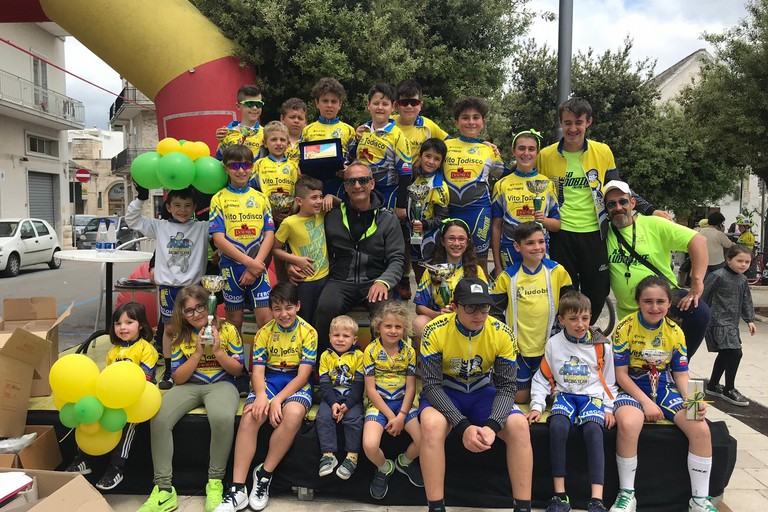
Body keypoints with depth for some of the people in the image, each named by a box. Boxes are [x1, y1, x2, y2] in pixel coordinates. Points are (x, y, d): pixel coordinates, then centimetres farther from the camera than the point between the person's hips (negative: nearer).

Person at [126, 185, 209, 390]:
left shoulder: (202, 228, 2)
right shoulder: (160, 226, 5)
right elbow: (132, 220, 8)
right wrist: (140, 198, -3)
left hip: (192, 286, -1)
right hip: (167, 286, 1)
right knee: (169, 329, 9)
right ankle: (168, 372, 19)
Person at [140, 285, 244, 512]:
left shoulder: (228, 330, -1)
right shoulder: (181, 337, 6)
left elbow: (238, 369, 1)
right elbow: (178, 378, 1)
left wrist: (218, 350, -15)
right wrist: (198, 353, -12)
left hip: (221, 384, -3)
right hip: (189, 385, 3)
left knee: (222, 418, -38)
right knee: (158, 418, -27)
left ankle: (215, 482, -18)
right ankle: (164, 489, -17)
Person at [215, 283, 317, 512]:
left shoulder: (308, 332, -7)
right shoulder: (264, 333, 1)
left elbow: (303, 374, -11)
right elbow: (257, 370, -4)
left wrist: (278, 399, -23)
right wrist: (261, 395, -26)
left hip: (297, 384, -2)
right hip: (269, 381, 2)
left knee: (293, 413, -35)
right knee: (249, 417, -27)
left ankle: (264, 474, -15)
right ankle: (238, 488, -19)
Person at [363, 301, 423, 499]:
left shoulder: (409, 351, 0)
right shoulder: (371, 351, -7)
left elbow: (411, 387, -1)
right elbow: (370, 389, -7)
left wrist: (401, 416, -13)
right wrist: (390, 416, -13)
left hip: (403, 402, 2)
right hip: (378, 403, -2)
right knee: (370, 445, -26)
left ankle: (405, 461, 18)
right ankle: (384, 468, 12)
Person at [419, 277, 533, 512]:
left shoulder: (503, 334, -17)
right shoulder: (435, 331, -23)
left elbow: (506, 386, -13)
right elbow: (432, 385, -22)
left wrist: (492, 425, -32)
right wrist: (463, 426, -34)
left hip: (483, 391, 2)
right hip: (443, 392, -2)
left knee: (519, 426, -23)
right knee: (432, 425, -34)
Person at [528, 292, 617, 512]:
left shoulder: (602, 345, 3)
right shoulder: (554, 344, 3)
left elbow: (608, 380, 12)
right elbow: (543, 378, 8)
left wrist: (609, 408, 1)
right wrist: (537, 406, -3)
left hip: (592, 396, 0)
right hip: (564, 395, 1)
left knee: (593, 429, -32)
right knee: (557, 427, -31)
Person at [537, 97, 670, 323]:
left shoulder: (603, 152, 3)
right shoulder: (545, 155, 0)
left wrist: (650, 210, 3)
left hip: (594, 234, 2)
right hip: (561, 235, -1)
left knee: (598, 292, 7)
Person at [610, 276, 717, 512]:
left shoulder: (675, 332, 0)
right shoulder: (626, 327, -12)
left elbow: (681, 374, 5)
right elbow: (621, 374, -10)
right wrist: (646, 402, -19)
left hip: (664, 388, 4)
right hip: (632, 388, -4)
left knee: (701, 429, -18)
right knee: (628, 425, -35)